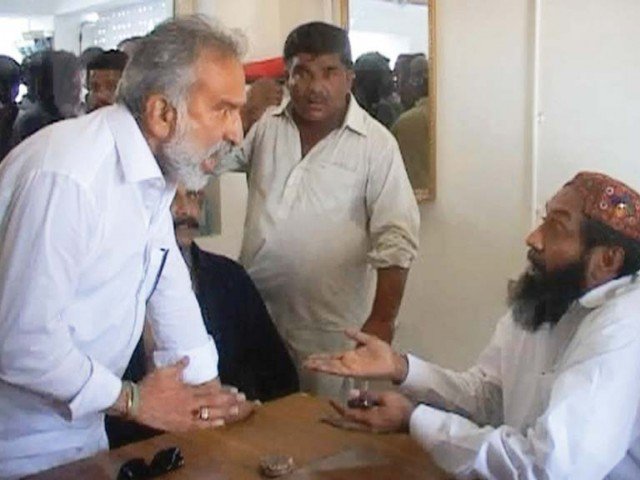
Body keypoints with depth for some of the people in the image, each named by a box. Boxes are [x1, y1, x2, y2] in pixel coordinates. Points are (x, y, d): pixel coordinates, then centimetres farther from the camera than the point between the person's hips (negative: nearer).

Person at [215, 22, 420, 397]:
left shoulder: (376, 144, -8)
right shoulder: (264, 126, 6)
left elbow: (396, 238, -10)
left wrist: (382, 319, -14)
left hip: (330, 328, -4)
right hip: (255, 315, 4)